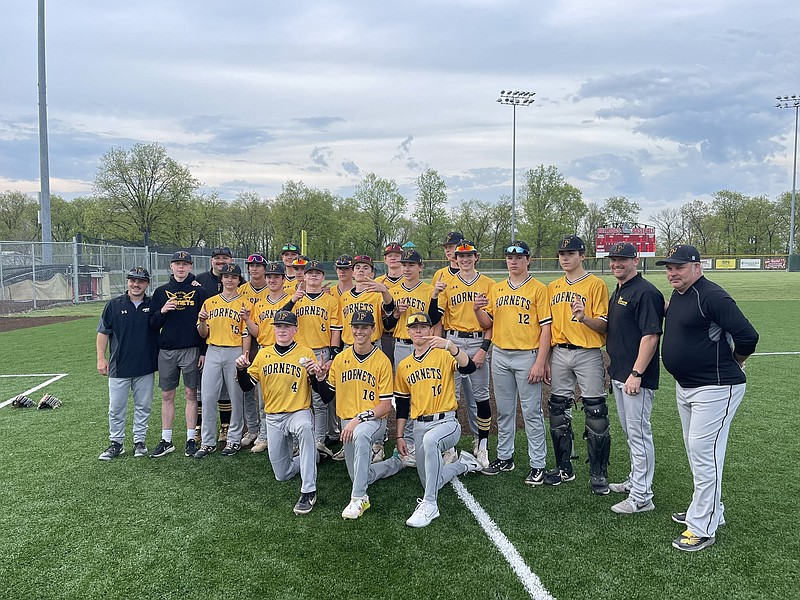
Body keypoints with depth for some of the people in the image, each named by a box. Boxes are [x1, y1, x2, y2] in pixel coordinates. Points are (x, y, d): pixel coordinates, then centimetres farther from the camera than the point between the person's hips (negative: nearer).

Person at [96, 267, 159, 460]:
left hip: (146, 367, 1)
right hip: (119, 366, 0)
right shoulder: (114, 305, 2)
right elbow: (103, 332, 4)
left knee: (143, 407, 8)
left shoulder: (153, 305, 4)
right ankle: (116, 443, 18)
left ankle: (139, 442, 20)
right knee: (116, 408, 5)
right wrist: (101, 358, -3)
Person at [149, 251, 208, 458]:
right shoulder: (161, 292, 10)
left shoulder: (199, 291, 2)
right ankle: (166, 441, 16)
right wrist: (162, 311, -10)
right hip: (166, 350, 3)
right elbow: (153, 324, 10)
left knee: (191, 394, 3)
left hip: (191, 350, -3)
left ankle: (191, 439, 12)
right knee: (167, 395, 7)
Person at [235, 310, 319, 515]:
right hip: (273, 417, 4)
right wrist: (241, 369, -12)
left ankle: (308, 492, -36)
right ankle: (311, 456, 42)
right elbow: (247, 385, 7)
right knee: (282, 475, 10)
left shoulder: (305, 353, -5)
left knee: (305, 427, -42)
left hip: (299, 411, -4)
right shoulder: (263, 354, 5)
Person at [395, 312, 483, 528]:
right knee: (429, 482, 8)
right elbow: (402, 405, 16)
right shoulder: (404, 366, 11)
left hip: (446, 422, -6)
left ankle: (429, 504, -29)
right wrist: (399, 436, 12)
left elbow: (469, 367, -24)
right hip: (419, 427, 6)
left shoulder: (444, 355, -3)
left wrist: (449, 345, -37)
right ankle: (464, 464, 38)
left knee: (430, 440, -40)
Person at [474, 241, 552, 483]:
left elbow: (546, 327, -9)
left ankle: (537, 465, 7)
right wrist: (478, 310, -8)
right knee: (504, 410, 14)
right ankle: (504, 457, 26)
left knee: (532, 412, -1)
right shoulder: (496, 289, 11)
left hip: (527, 356, -5)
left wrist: (540, 363, -16)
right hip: (500, 355, 5)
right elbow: (488, 324, 14)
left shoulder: (539, 289, -4)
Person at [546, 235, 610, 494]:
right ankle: (564, 468, 23)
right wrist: (546, 360, 13)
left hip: (588, 354, -5)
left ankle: (598, 474, 8)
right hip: (559, 354, 5)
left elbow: (604, 325, -7)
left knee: (596, 413, -3)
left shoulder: (596, 284, -3)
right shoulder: (553, 287, 13)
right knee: (558, 412, 9)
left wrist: (584, 318, -27)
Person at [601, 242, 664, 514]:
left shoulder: (645, 292, -15)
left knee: (639, 433, -4)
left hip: (636, 377, -10)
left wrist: (636, 374, -24)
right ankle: (636, 480, 33)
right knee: (630, 432, 19)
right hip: (619, 374, 10)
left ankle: (641, 497, 3)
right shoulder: (617, 292, 15)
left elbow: (650, 336, -21)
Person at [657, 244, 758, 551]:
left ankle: (702, 528, 3)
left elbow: (747, 335, -22)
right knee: (695, 451, 19)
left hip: (715, 388, -10)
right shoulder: (677, 296, 9)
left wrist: (731, 364, -7)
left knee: (704, 453, -7)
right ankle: (709, 511, 34)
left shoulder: (712, 296, -20)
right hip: (685, 387, 10)